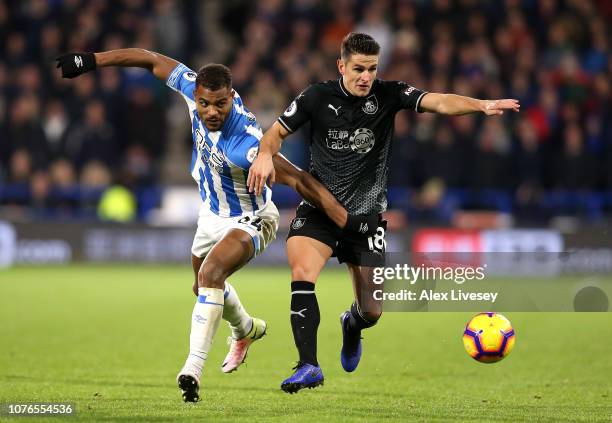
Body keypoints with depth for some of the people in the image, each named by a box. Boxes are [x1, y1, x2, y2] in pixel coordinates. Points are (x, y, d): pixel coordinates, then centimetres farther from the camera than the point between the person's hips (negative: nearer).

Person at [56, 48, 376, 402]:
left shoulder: (245, 144, -38)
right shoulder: (195, 87, -23)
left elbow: (300, 181, -35)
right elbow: (152, 60, -11)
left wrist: (350, 223, -35)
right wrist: (90, 61, -10)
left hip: (249, 220, -8)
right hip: (212, 214, 8)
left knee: (210, 273, -33)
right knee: (206, 286, 29)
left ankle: (193, 369, -35)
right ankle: (247, 329, 59)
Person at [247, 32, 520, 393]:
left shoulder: (388, 95, -6)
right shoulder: (318, 97, -5)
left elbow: (438, 102, -20)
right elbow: (277, 132, 5)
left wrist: (481, 105, -38)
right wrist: (265, 155, -18)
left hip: (367, 214, 1)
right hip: (319, 208, -1)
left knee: (372, 312, 5)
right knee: (302, 272, -28)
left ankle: (352, 325, 45)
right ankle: (309, 366, -26)